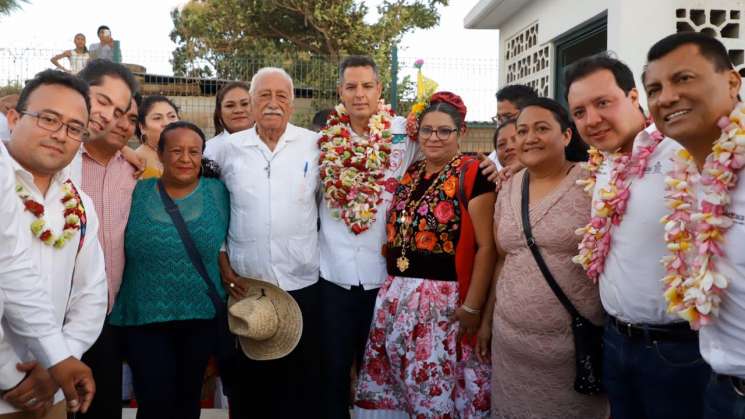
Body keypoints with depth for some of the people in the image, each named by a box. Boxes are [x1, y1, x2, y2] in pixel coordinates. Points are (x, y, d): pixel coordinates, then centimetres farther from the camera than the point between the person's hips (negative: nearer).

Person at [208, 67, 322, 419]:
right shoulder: (229, 149, 3)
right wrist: (221, 260, 4)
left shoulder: (314, 144, 1)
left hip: (302, 284, 0)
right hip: (244, 285, 1)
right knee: (247, 380, 14)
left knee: (302, 383, 10)